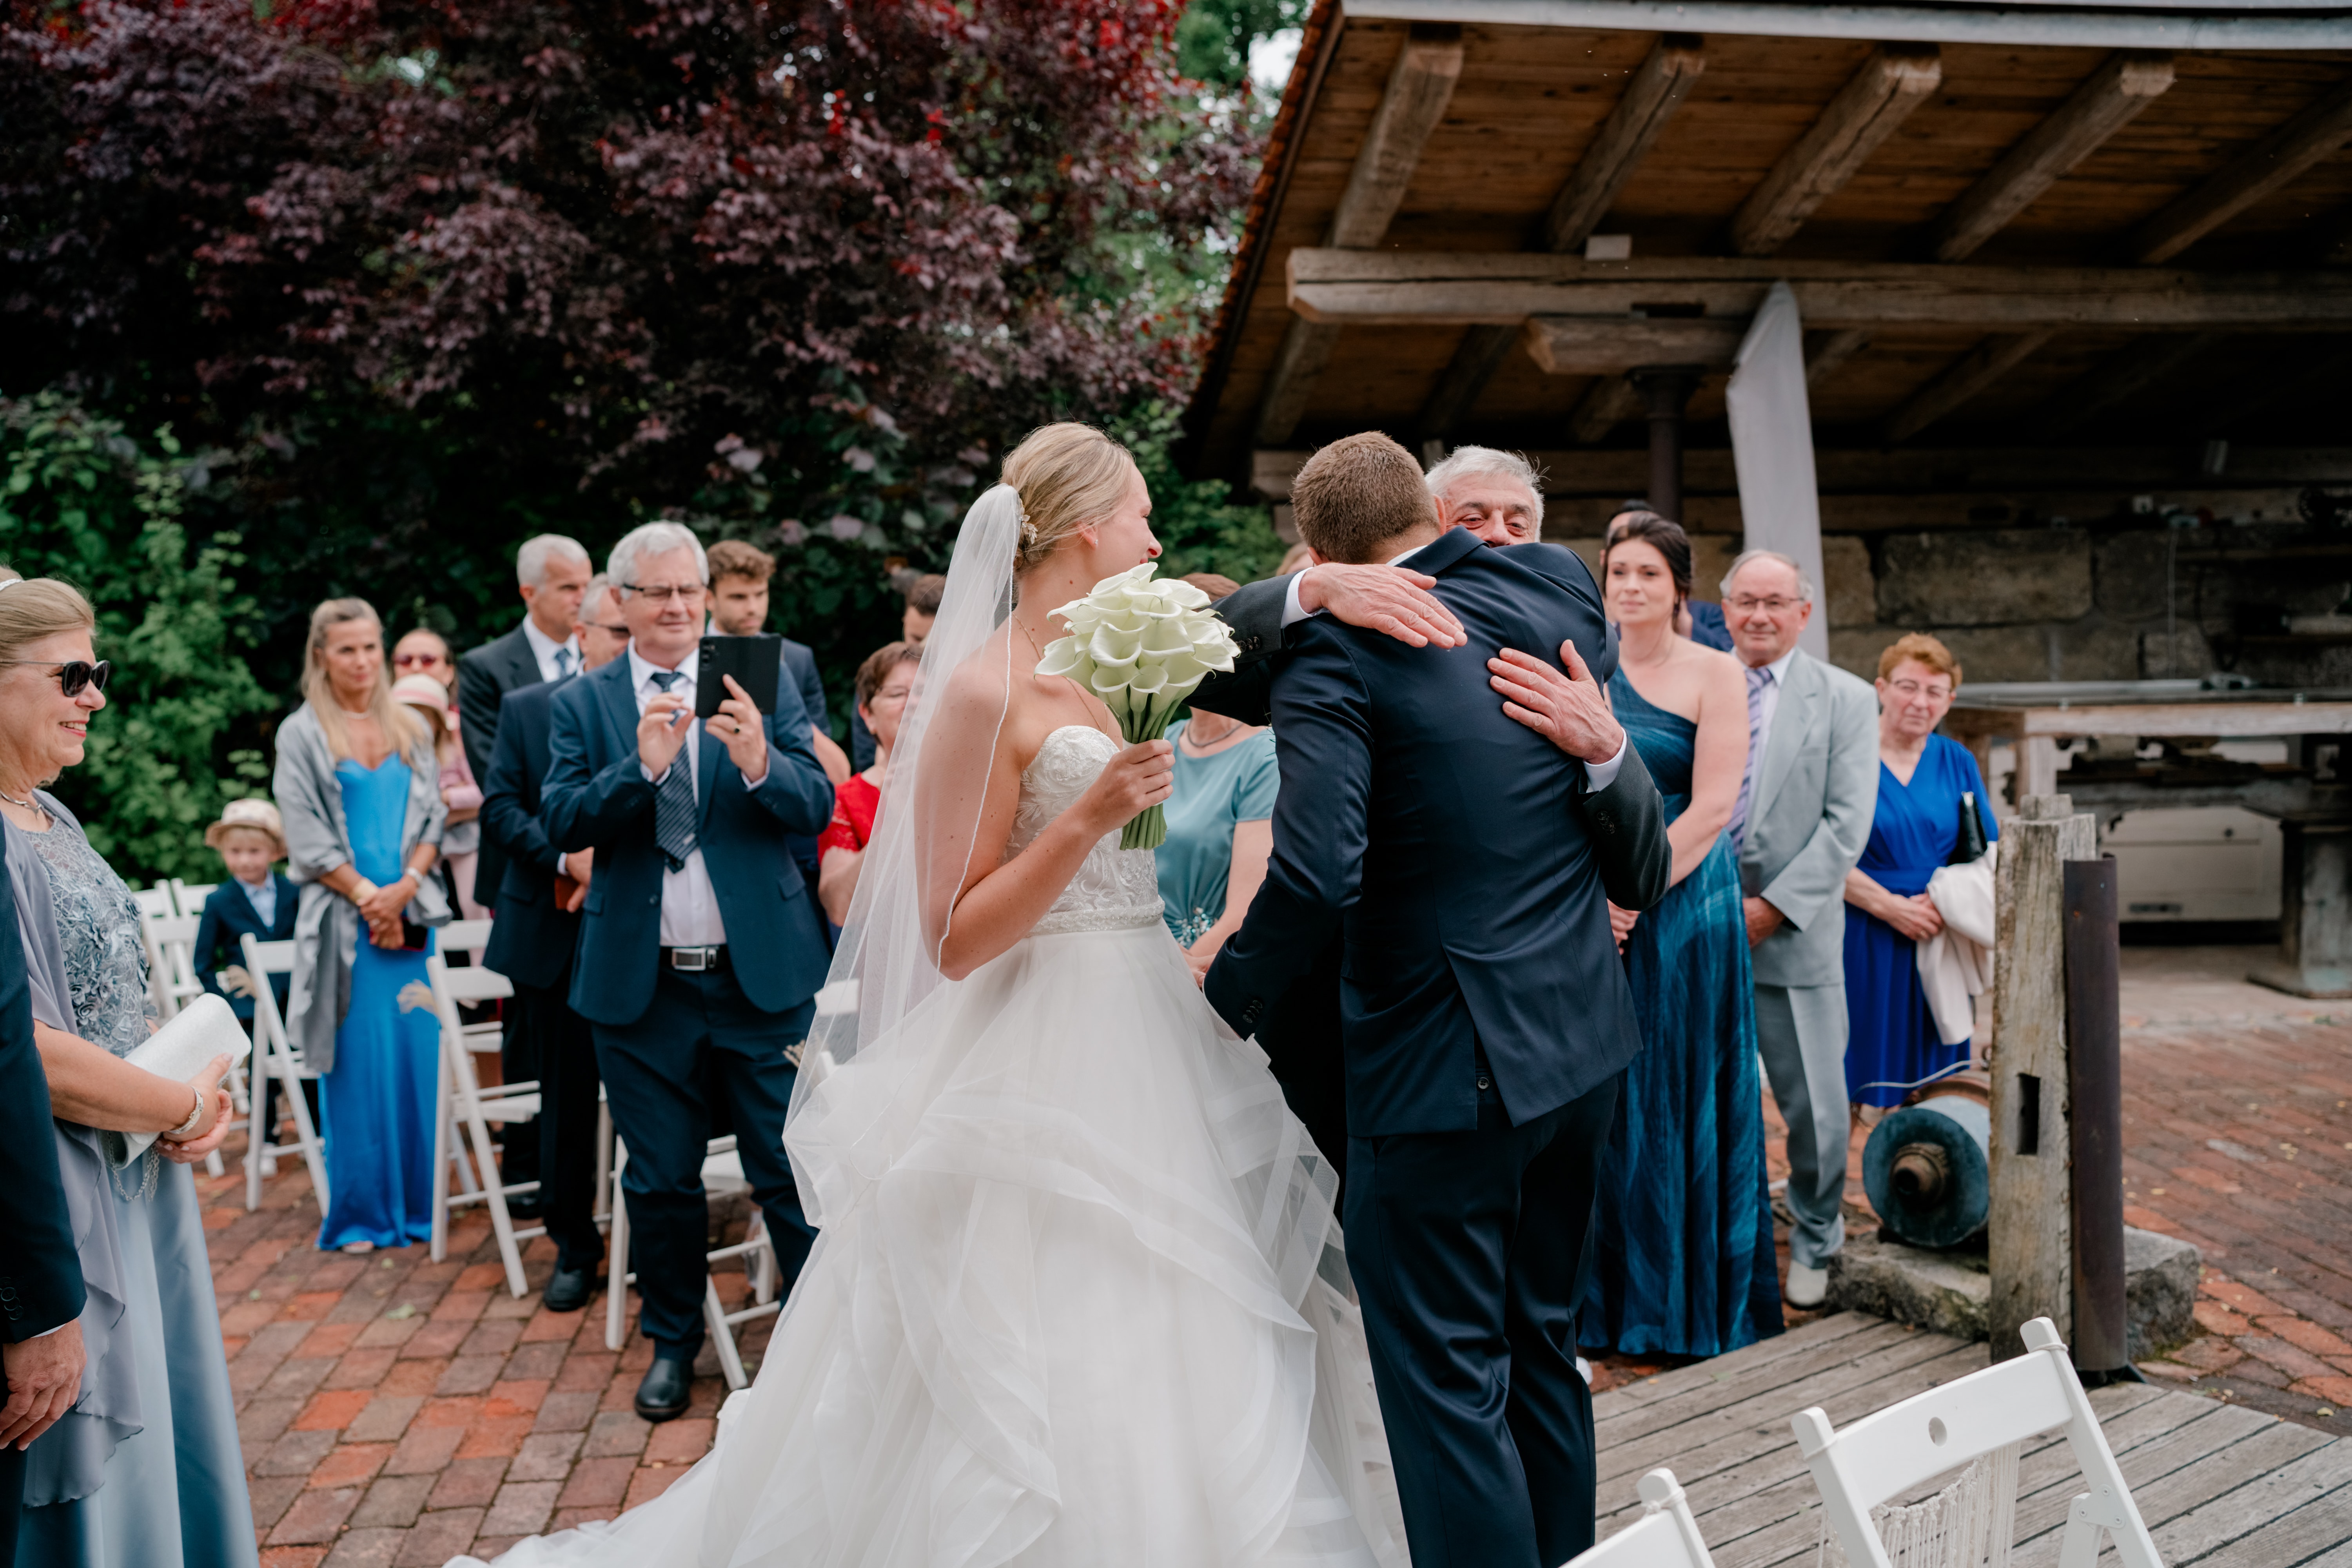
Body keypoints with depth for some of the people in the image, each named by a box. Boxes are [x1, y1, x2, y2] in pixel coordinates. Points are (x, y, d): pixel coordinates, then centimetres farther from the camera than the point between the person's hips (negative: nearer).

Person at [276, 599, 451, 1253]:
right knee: (356, 1066, 0)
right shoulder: (301, 735, 3)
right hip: (344, 918, -3)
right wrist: (367, 896, -10)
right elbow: (307, 837, -3)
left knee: (418, 1057, 3)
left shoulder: (411, 729, 12)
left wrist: (405, 887, -7)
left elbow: (432, 817, 8)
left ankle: (417, 1201, 13)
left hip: (412, 914, 3)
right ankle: (360, 1212, 10)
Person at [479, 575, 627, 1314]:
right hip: (555, 939, 2)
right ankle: (574, 1246, 26)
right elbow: (499, 807, 1)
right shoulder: (525, 708, 6)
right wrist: (568, 857, -14)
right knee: (565, 1099, 11)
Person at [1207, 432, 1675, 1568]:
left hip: (1441, 1068, -8)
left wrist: (1223, 1002, -13)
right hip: (1583, 1046, 8)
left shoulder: (1335, 647, -15)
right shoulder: (1558, 590, 5)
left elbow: (1315, 874, -27)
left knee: (1449, 1389, 6)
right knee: (1543, 1350, 24)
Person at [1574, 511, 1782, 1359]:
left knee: (1681, 1101, 4)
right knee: (1598, 1098, 7)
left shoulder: (1716, 674, -2)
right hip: (1591, 908, 3)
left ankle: (1691, 1305, 20)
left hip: (1685, 906, -3)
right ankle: (1607, 1299, 22)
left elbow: (1713, 808, -9)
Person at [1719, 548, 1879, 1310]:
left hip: (1793, 934, -1)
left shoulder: (1846, 700, 2)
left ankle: (1814, 1242, 28)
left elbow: (1847, 825, -5)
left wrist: (1771, 908, -12)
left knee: (1817, 1109, 4)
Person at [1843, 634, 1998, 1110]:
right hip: (1861, 941, -4)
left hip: (1937, 941, 4)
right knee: (1846, 1081, -1)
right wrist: (1891, 906, -16)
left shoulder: (1957, 762, 9)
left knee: (1927, 1082, 8)